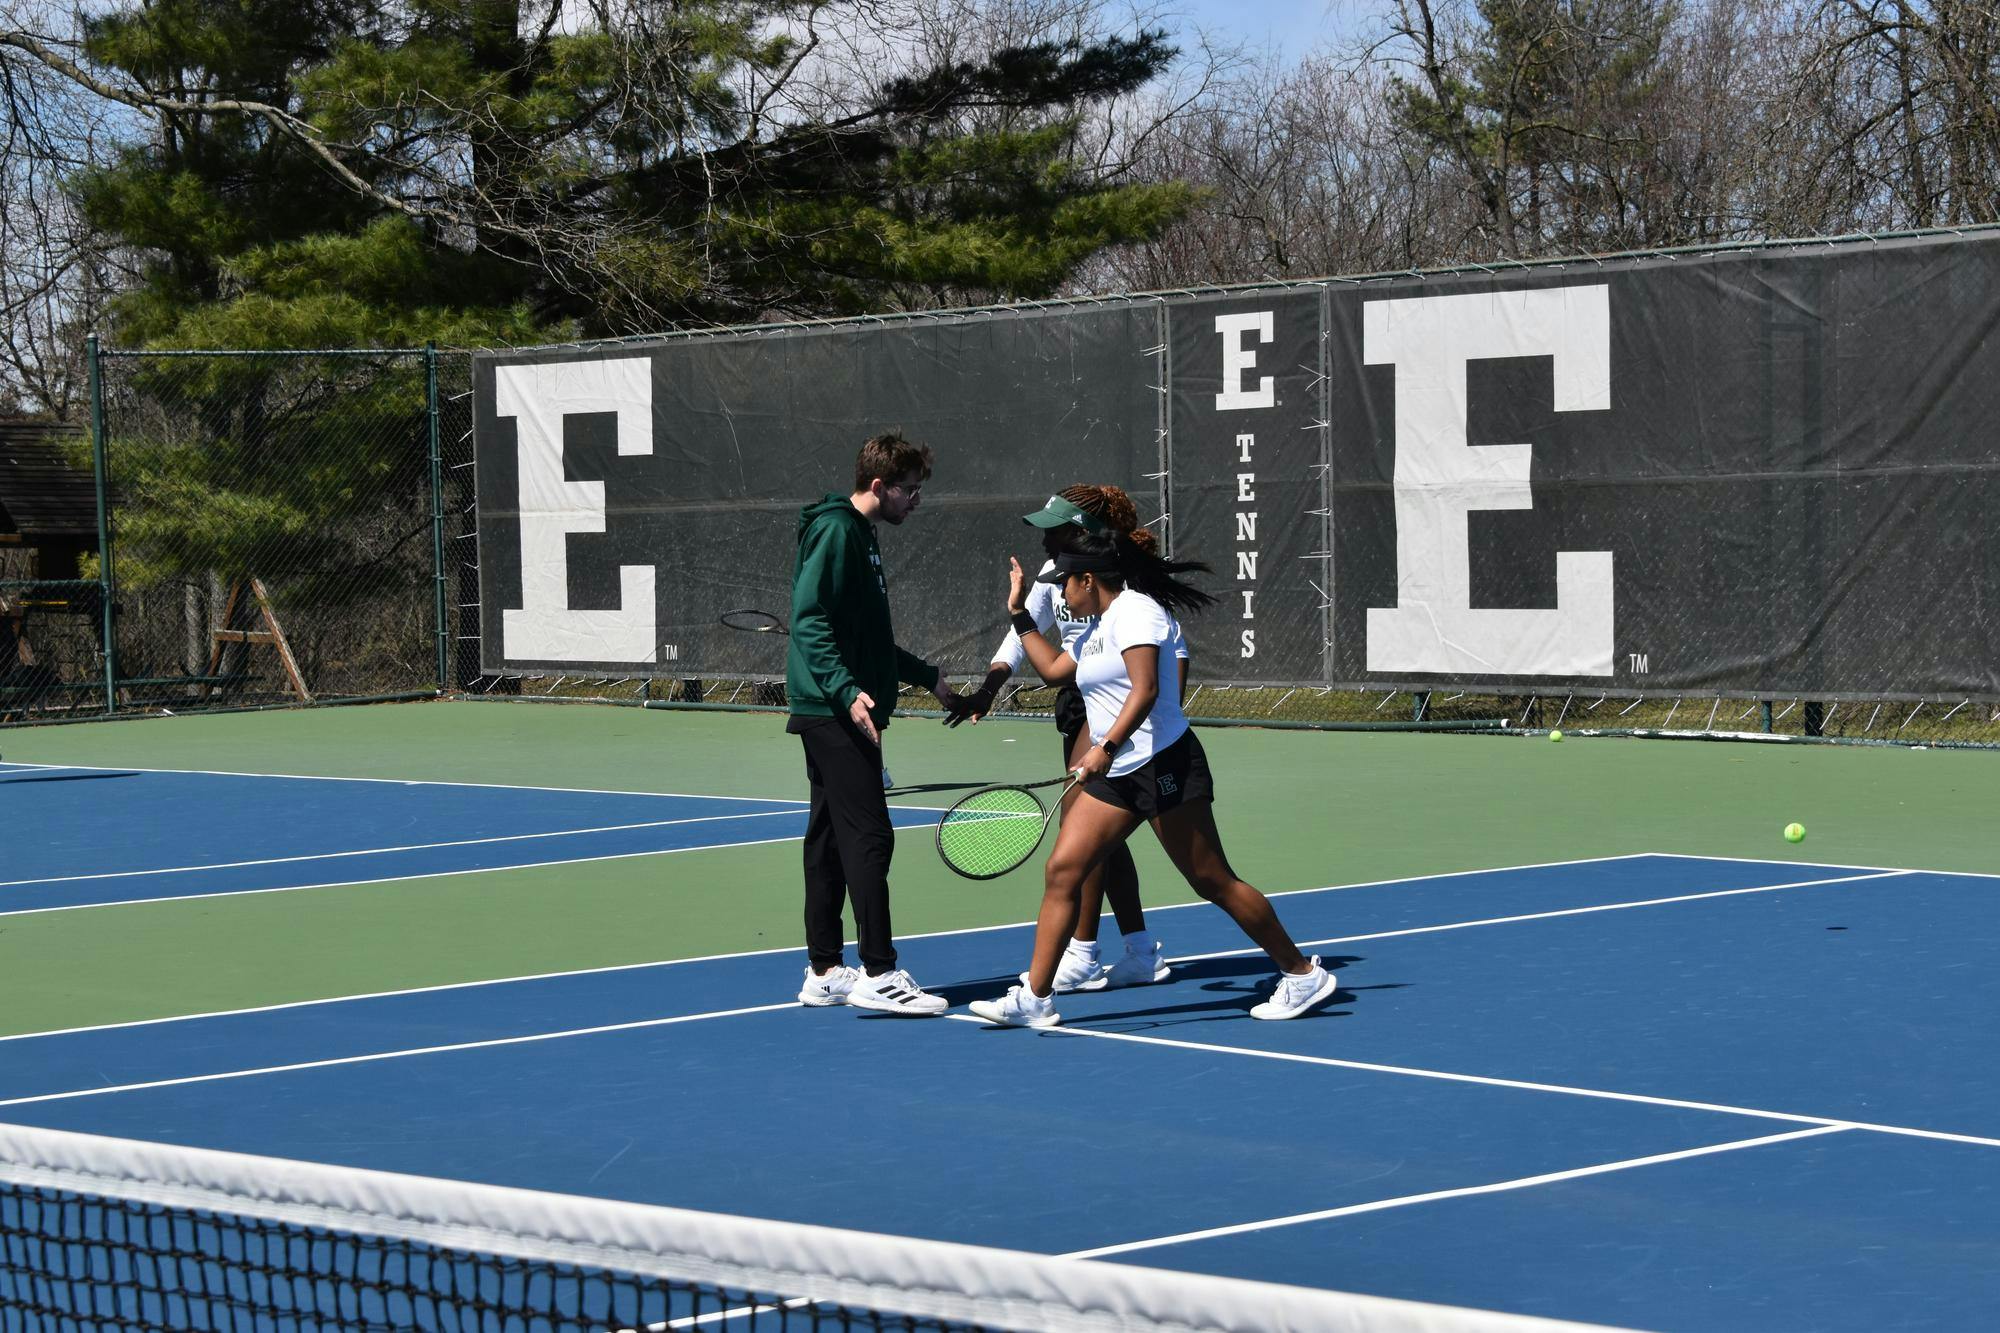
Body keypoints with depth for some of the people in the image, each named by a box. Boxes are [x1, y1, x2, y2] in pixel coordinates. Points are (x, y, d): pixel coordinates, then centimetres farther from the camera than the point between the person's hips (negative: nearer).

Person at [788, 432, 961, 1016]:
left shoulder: (859, 534, 19)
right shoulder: (835, 531, -12)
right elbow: (809, 623, -21)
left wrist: (928, 677, 31)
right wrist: (848, 691, -30)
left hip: (833, 713, 10)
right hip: (834, 712, -10)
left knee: (830, 838, 11)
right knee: (870, 836, -11)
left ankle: (825, 971, 15)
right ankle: (878, 973, -11)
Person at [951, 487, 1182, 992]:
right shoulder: (1054, 572, 6)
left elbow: (1173, 647, -14)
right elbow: (1024, 631, 10)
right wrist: (990, 685, -5)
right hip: (1077, 700, 9)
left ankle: (1081, 955, -12)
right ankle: (1142, 953, 17)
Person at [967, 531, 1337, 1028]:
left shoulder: (1134, 610, -11)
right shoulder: (1099, 627, 19)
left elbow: (1145, 689, -23)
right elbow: (1053, 669, 34)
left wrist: (1106, 748, -33)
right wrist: (1020, 613, 30)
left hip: (1163, 766, -10)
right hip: (1114, 777, 10)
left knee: (1213, 882, -5)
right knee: (1061, 871, -1)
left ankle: (1302, 973, 7)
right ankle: (1036, 997, 0)